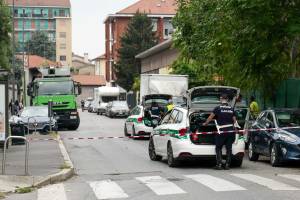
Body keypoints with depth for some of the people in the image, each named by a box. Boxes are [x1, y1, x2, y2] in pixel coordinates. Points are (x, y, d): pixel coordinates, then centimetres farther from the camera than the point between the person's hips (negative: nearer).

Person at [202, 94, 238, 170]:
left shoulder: (218, 108, -3)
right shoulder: (231, 109, 9)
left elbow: (210, 117, 4)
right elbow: (234, 120, 13)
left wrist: (205, 123, 20)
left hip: (222, 132, -4)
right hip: (231, 131, 4)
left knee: (218, 148, 6)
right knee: (229, 148, 9)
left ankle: (219, 164, 0)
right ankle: (227, 165, 8)